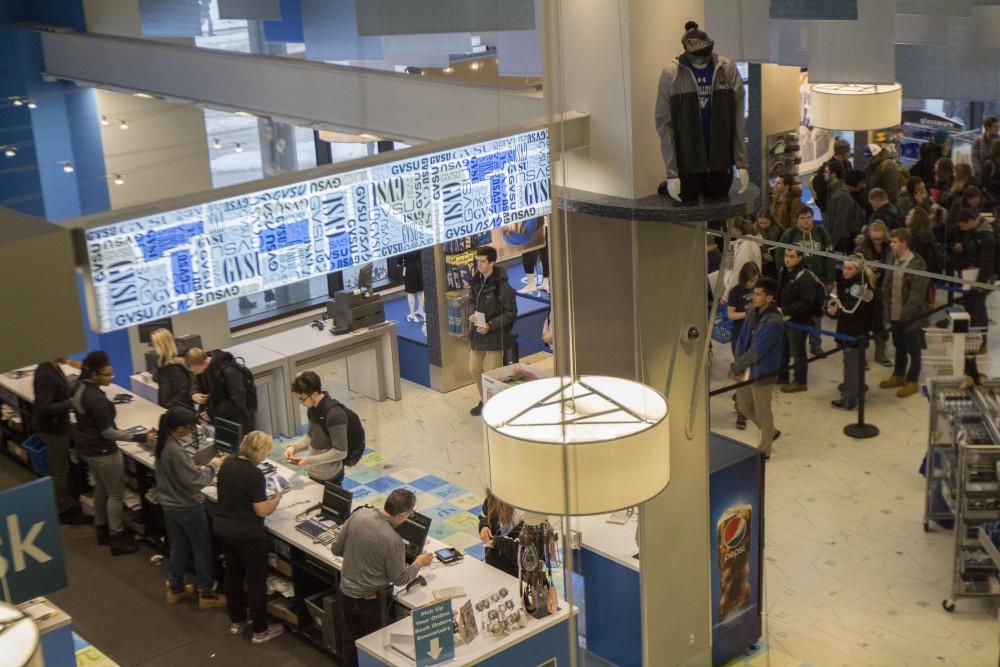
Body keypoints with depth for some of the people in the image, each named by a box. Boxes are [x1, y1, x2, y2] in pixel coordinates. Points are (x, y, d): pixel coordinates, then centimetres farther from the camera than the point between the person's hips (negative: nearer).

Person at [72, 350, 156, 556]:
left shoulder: (81, 388, -1)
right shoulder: (96, 398, -30)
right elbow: (107, 432, -26)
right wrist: (141, 437, -26)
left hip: (87, 446, 9)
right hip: (102, 451, -9)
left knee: (100, 488, 24)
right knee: (115, 494, 5)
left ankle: (102, 529, 38)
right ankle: (117, 539, 13)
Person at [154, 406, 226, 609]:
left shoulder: (163, 444, -2)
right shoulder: (175, 451, -31)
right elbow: (194, 481, -27)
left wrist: (200, 468, 1)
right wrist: (212, 467, -13)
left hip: (170, 505, 8)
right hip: (188, 508, -8)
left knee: (178, 547, 22)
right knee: (202, 549, 8)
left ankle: (175, 588, 35)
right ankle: (206, 594, 19)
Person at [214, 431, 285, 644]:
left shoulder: (227, 463, 0)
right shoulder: (255, 474, -24)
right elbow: (262, 511, -21)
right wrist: (277, 498, -2)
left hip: (222, 528, 8)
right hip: (247, 535, -8)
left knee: (233, 574, 21)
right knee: (256, 580, 6)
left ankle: (236, 621, 35)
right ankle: (260, 630, 15)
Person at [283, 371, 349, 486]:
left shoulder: (334, 415, -26)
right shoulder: (313, 408, 0)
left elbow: (340, 452, -23)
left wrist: (309, 460, -23)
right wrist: (293, 446, -3)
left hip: (329, 478, -8)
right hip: (313, 473, 8)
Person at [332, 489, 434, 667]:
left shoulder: (359, 514, -15)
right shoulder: (393, 541, -29)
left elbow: (336, 549, -2)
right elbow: (400, 579, -14)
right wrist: (419, 563, 3)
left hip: (346, 592, 5)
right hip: (370, 600, -5)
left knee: (350, 643, 23)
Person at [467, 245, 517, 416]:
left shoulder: (502, 286, -19)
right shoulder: (476, 282, 2)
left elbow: (511, 313, -15)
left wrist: (490, 326, -20)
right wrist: (472, 315, -2)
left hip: (496, 336, -7)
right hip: (477, 333, 7)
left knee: (491, 373, 0)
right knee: (474, 370, 16)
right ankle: (484, 401, 36)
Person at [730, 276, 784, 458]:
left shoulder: (773, 322, -25)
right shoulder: (754, 314, 1)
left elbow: (757, 351, -25)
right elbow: (742, 340, 5)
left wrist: (736, 367, -18)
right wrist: (738, 366, -7)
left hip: (762, 373, -8)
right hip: (747, 370, 8)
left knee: (762, 412, 8)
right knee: (744, 406, 21)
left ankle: (764, 450, 26)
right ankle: (770, 432, 42)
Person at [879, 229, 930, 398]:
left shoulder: (916, 264, -16)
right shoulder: (893, 260, 4)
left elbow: (917, 293, -18)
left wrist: (906, 314, -19)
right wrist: (888, 309, 3)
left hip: (911, 317, -7)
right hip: (895, 314, 7)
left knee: (913, 350, 6)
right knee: (899, 347, 20)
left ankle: (912, 382, 17)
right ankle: (898, 376, 34)